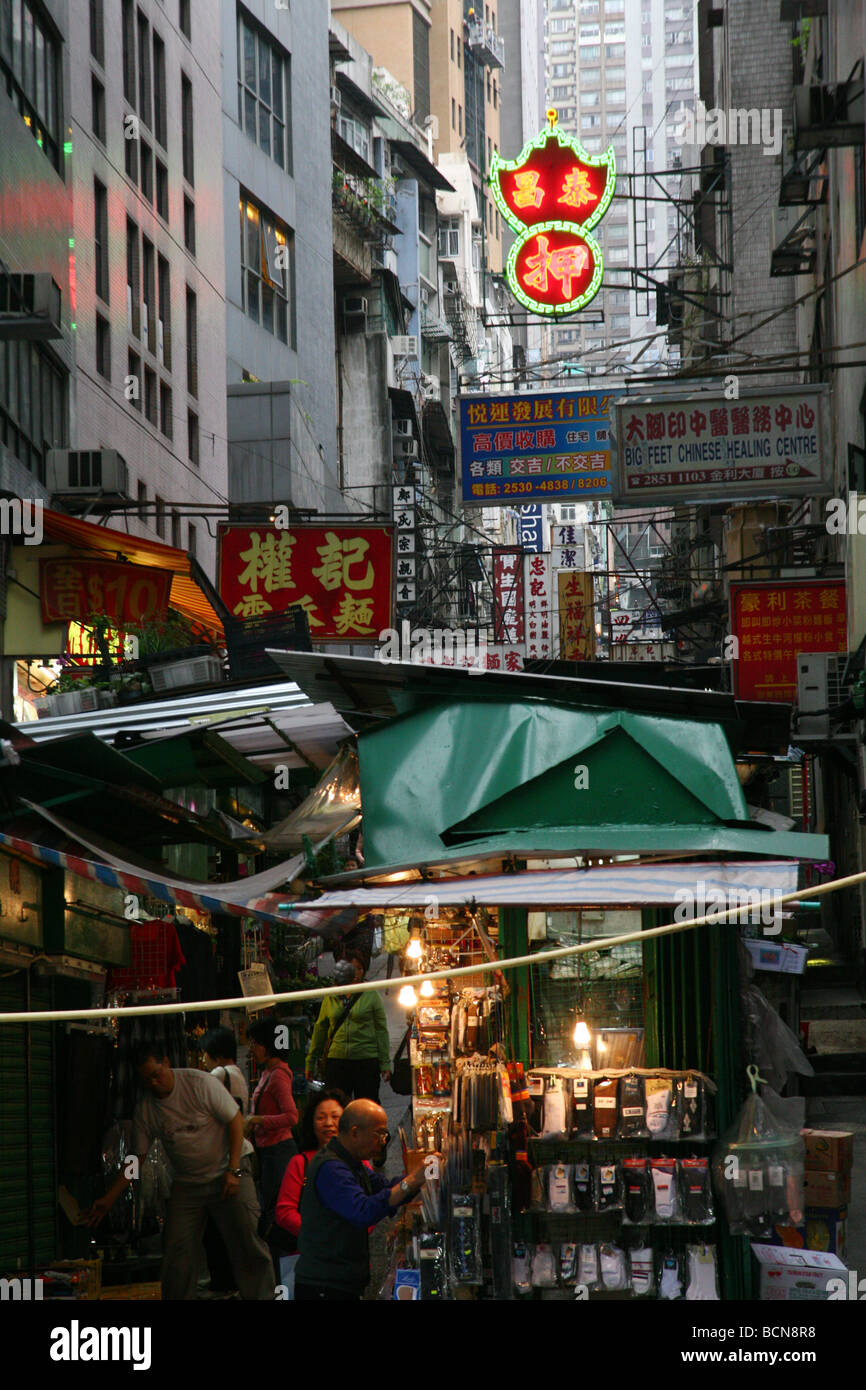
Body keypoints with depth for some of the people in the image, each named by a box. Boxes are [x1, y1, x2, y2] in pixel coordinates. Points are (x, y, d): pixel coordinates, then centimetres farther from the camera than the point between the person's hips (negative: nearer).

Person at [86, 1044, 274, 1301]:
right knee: (177, 1252, -4)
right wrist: (108, 1200, 6)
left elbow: (236, 1120, -9)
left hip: (227, 1178, -4)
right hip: (186, 1184, 4)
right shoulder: (145, 1110, 0)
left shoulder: (200, 1084, -12)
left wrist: (233, 1171, -15)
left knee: (248, 1245, -9)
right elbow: (137, 1158, 9)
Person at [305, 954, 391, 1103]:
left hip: (366, 1061, -2)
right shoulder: (330, 999, 9)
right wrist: (310, 1062, 17)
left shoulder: (371, 995, 3)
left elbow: (381, 1030, 3)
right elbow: (320, 1029, 16)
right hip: (336, 1061, 2)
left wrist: (385, 1064, -2)